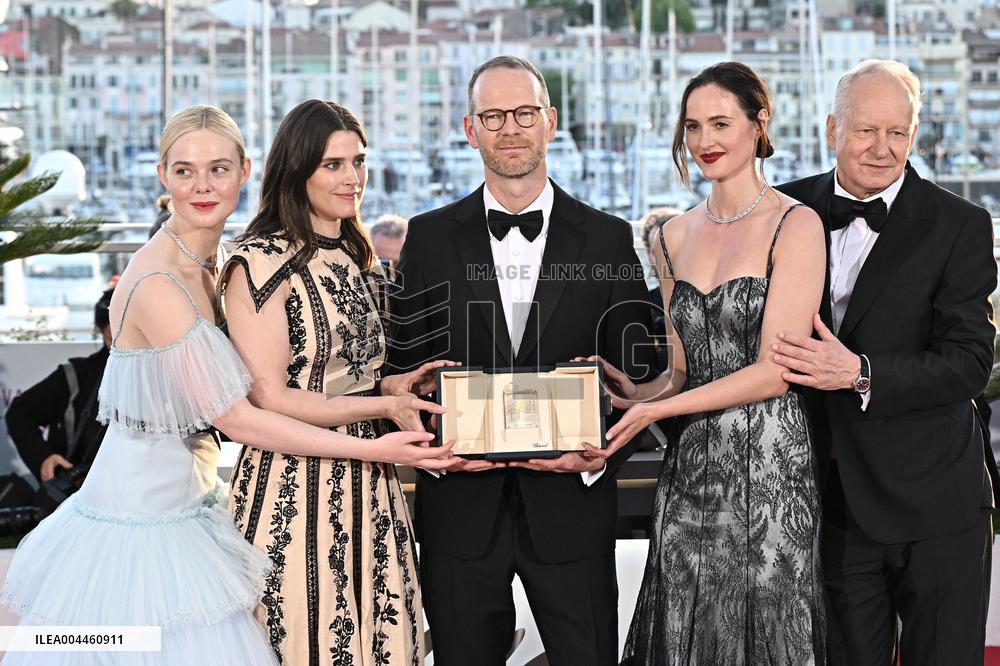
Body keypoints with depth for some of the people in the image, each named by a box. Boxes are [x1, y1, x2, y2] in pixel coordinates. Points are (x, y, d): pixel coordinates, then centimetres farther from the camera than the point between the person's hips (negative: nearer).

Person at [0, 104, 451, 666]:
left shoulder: (204, 266, 6)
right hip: (144, 514, -9)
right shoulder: (158, 283, -22)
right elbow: (235, 418, -20)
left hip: (185, 501, 9)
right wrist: (375, 449, -20)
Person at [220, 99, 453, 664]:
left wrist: (400, 384, 4)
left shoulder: (357, 259, 15)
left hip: (367, 485, 7)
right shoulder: (261, 263, -10)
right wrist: (382, 406, -15)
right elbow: (268, 399, -14)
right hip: (294, 489, -7)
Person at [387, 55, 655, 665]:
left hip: (571, 506, 0)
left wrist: (602, 454, -14)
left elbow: (637, 372, 3)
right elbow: (403, 364, 6)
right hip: (461, 507, 1)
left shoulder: (608, 239, 3)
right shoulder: (429, 237, 5)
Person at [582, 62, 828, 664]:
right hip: (689, 473, 5)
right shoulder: (676, 236, 13)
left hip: (768, 472, -5)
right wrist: (636, 392, -6)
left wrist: (653, 408, -14)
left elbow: (775, 370, -13)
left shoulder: (795, 225, -6)